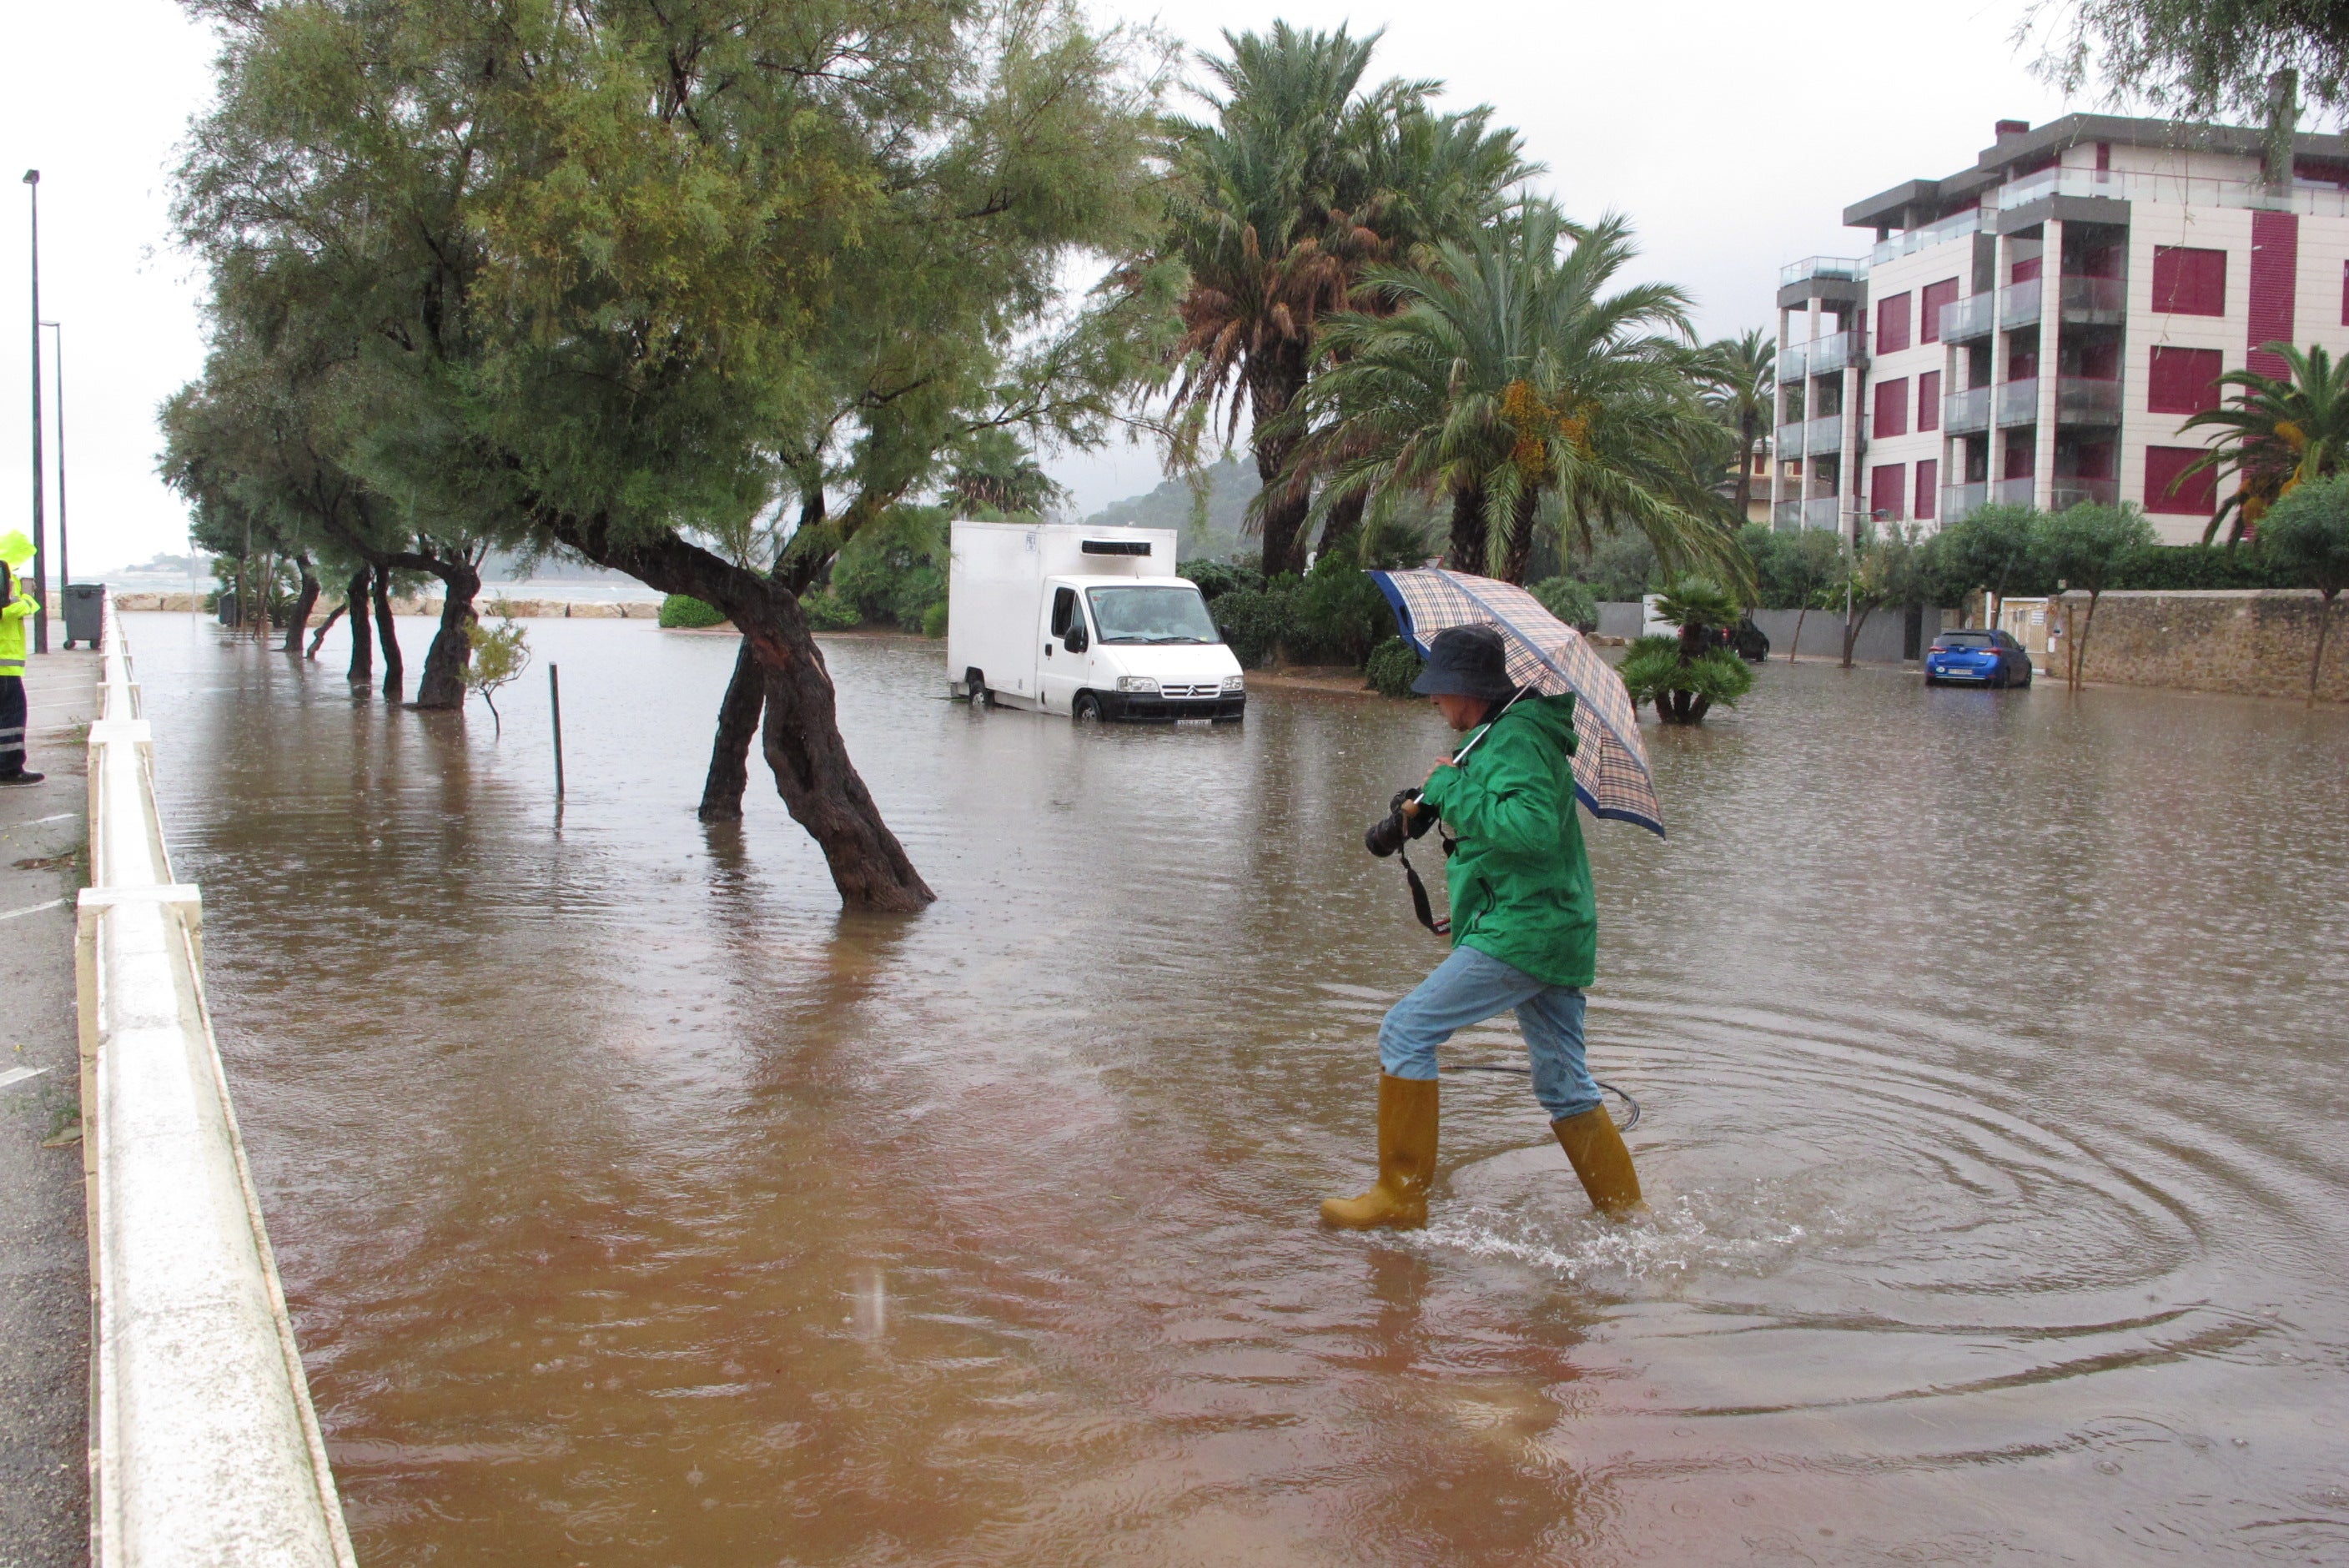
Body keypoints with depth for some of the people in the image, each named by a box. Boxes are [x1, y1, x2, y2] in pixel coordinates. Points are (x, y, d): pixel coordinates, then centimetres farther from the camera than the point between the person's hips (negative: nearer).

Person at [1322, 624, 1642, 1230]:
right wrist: (1436, 806, 16)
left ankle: (1400, 1196, -1)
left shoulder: (1516, 740, -13)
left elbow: (1533, 827, -28)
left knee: (1406, 1032, -6)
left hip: (1521, 930, -11)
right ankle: (1629, 1214, 21)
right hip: (1555, 931, 11)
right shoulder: (1508, 732, 18)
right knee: (1564, 1088, 16)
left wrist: (1452, 787, -19)